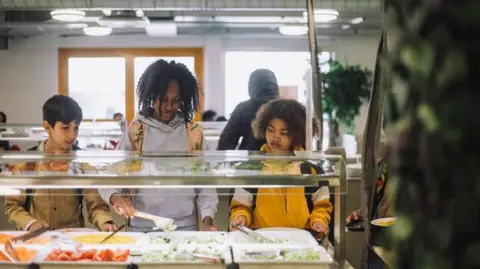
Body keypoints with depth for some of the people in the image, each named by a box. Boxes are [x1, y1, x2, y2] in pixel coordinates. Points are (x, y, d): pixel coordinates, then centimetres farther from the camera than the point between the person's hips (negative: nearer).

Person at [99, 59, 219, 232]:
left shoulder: (194, 133, 1)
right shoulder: (135, 132, -1)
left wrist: (207, 221, -10)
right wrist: (115, 197, -24)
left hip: (185, 226, 1)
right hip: (143, 226, -1)